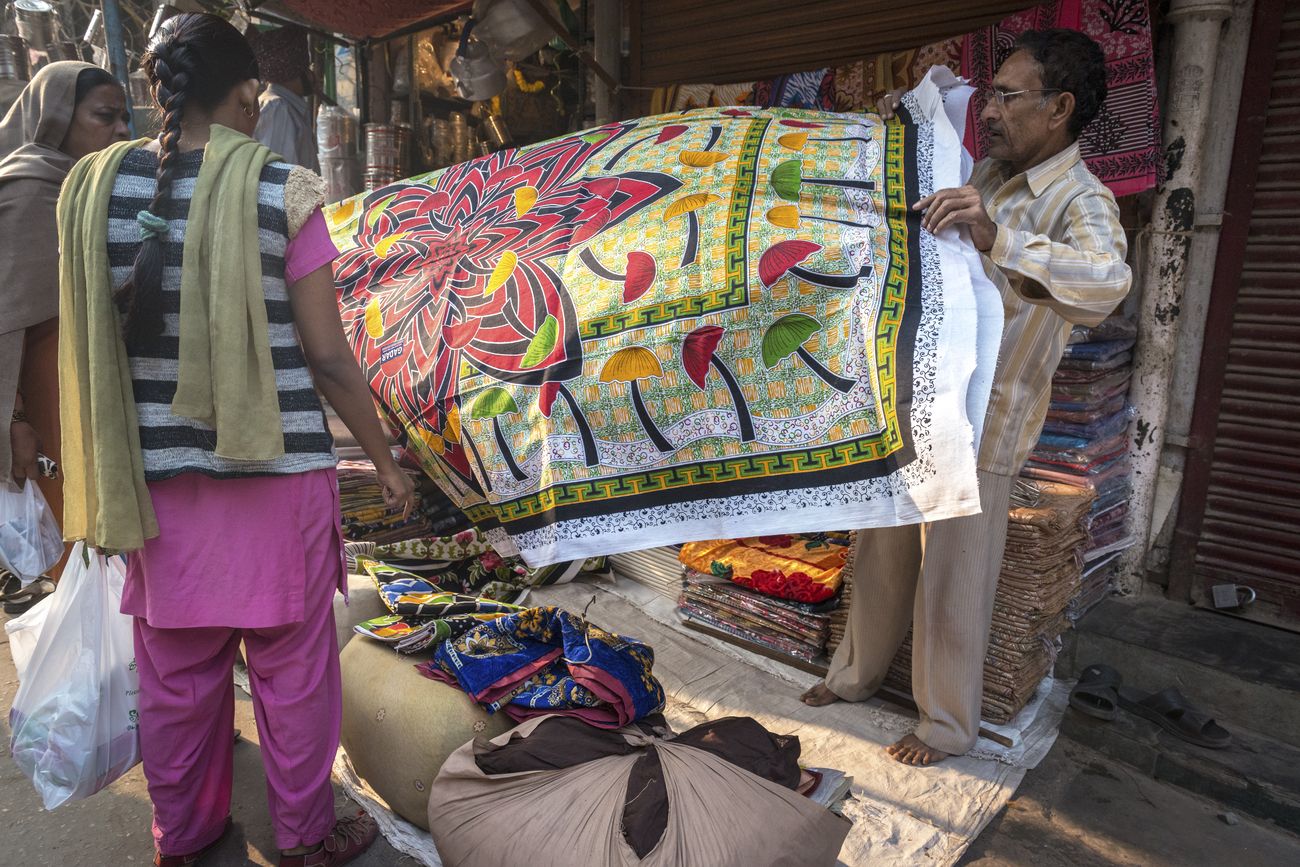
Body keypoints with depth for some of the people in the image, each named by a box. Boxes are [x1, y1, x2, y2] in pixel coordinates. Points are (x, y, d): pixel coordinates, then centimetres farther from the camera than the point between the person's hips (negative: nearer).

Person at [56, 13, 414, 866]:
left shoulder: (97, 186, 1)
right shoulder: (282, 190, -10)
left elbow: (93, 342, 4)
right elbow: (327, 356, -10)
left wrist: (109, 475, 16)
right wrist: (386, 460, 1)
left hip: (158, 474, 4)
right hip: (275, 471, -3)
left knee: (175, 668, 19)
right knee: (291, 664, 13)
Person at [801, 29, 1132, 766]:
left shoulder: (1082, 201, -15)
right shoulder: (988, 177, 9)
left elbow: (1107, 280, -37)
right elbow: (913, 209, 26)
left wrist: (998, 240, -50)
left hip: (978, 425, -7)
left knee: (953, 578, 4)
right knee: (881, 553, 18)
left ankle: (949, 726, 25)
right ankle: (857, 675, 38)